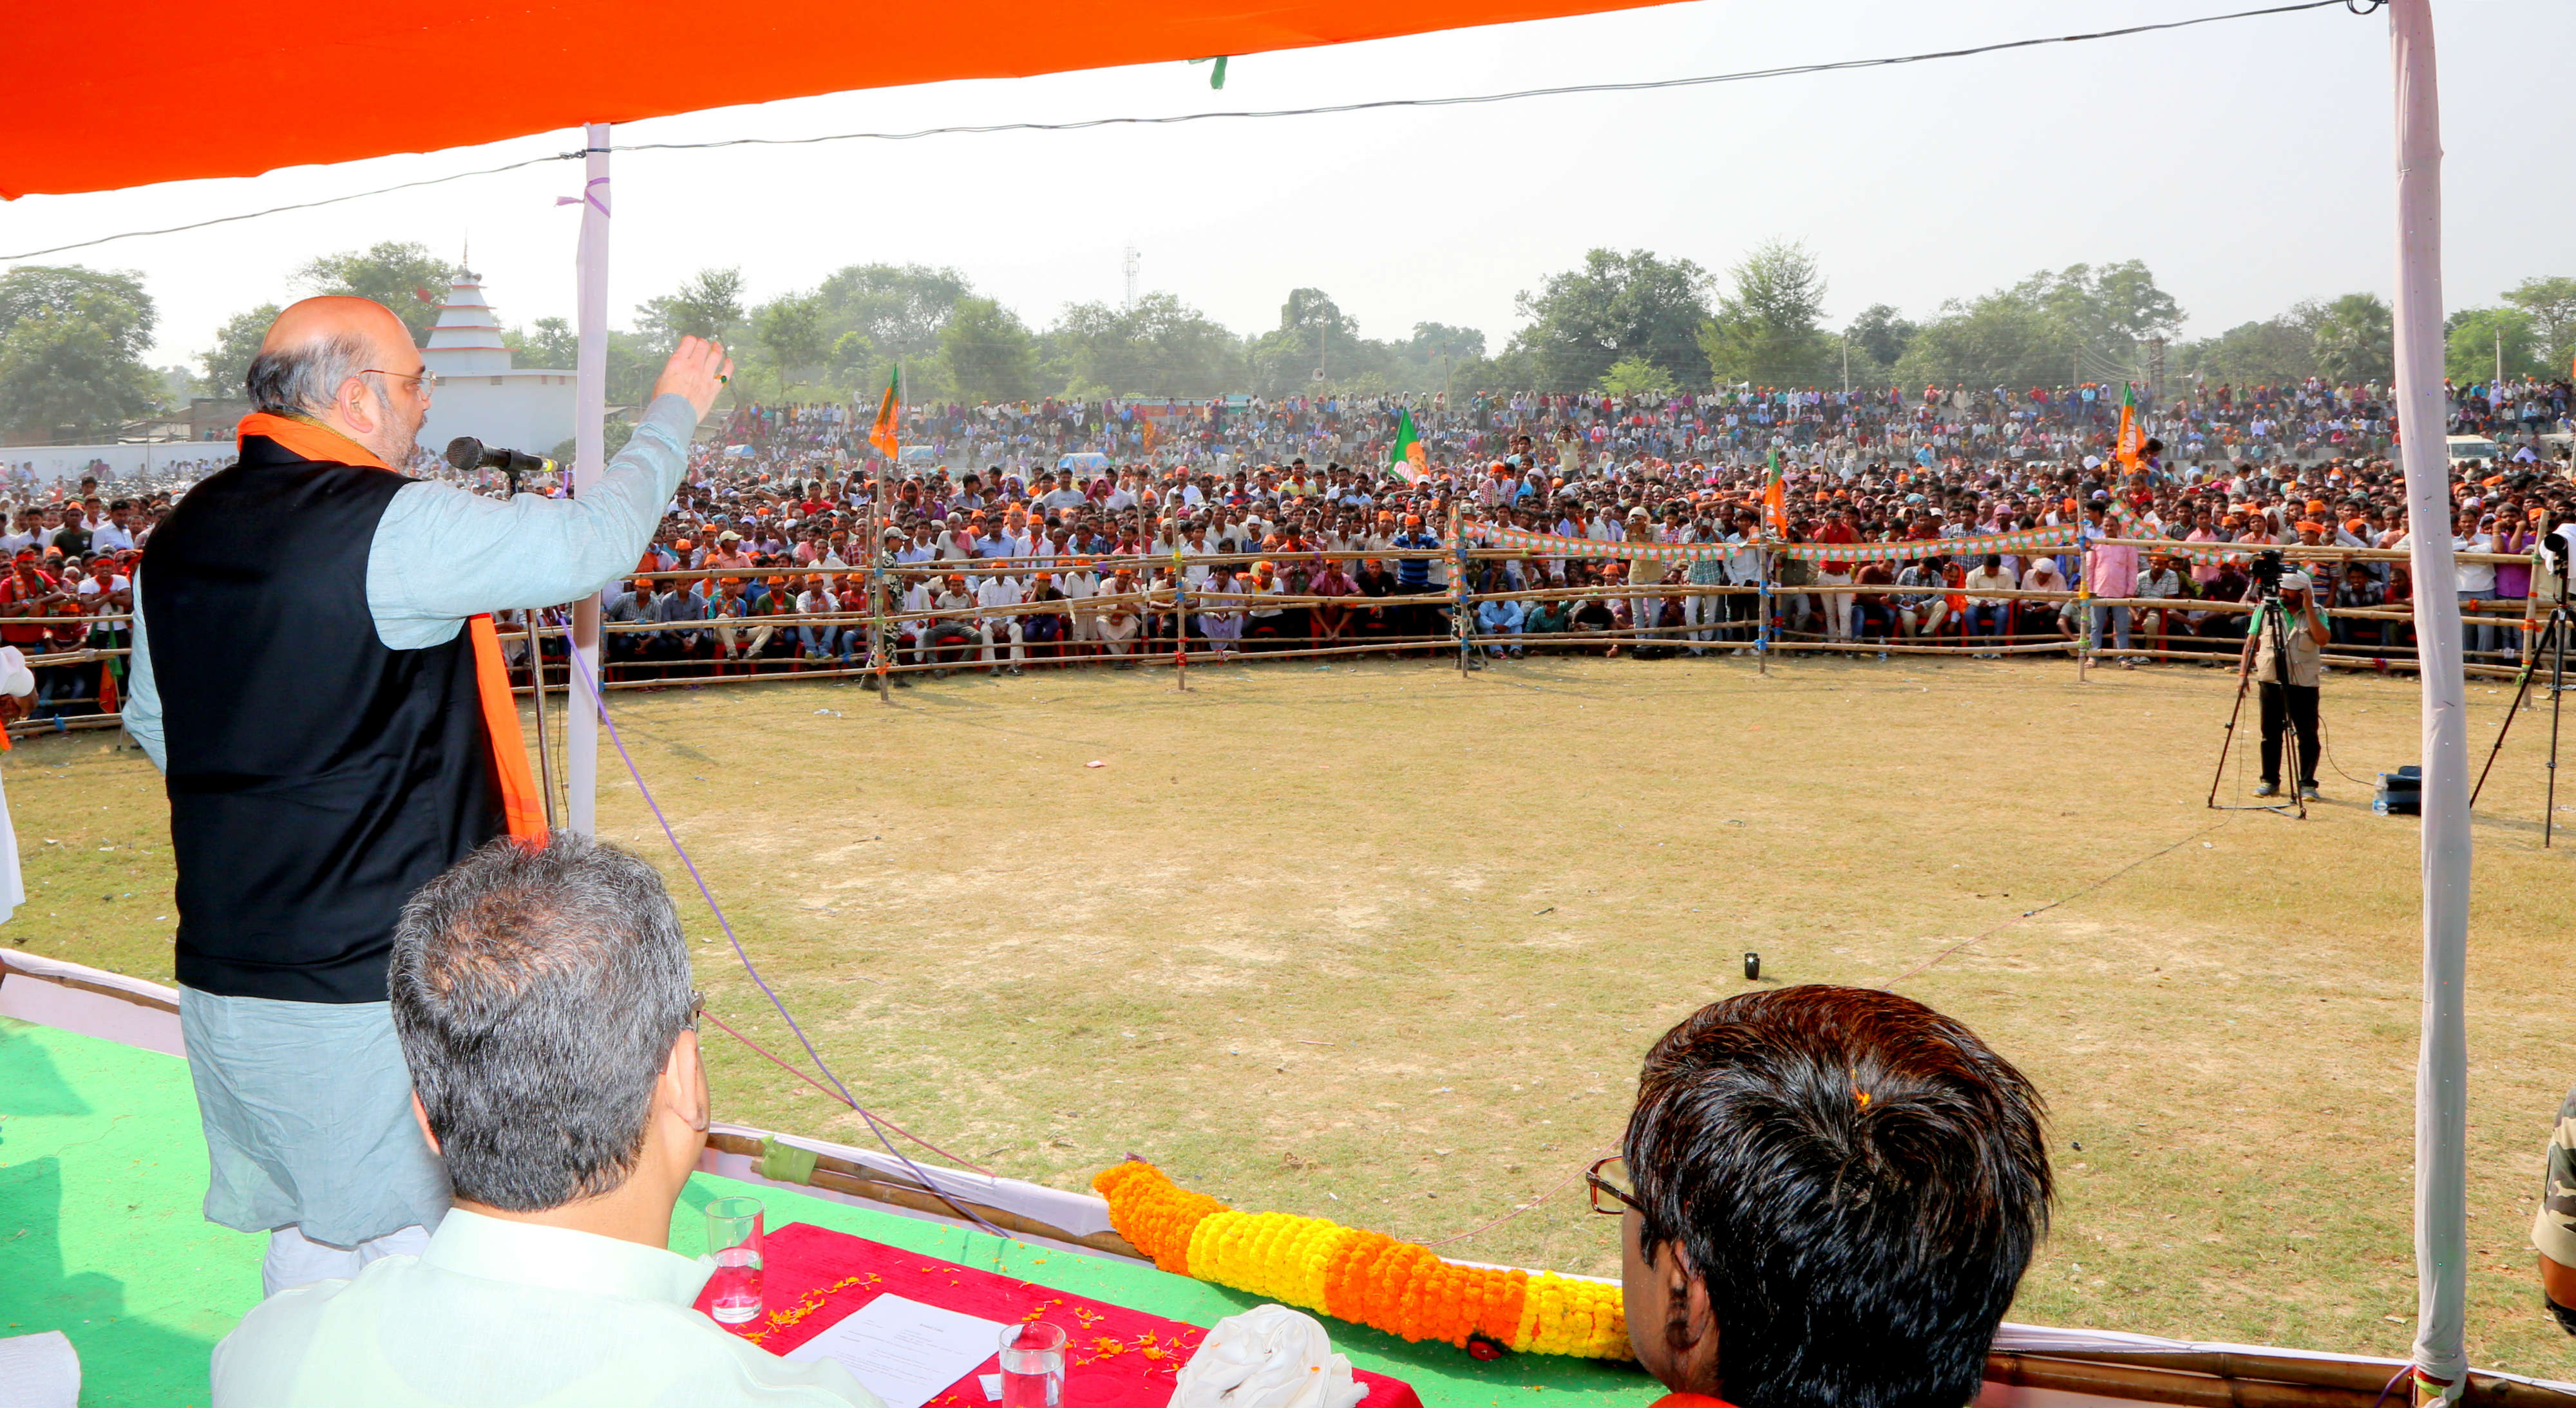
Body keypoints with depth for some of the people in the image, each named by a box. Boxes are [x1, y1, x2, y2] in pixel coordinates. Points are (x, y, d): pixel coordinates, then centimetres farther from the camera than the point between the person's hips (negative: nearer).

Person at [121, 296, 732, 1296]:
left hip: (225, 974, 8)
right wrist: (674, 411, 1)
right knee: (416, 1262, 7)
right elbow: (593, 540, -14)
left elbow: (151, 721, 18)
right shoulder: (390, 529, -19)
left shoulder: (179, 540, 6)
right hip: (373, 982, -8)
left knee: (305, 1244, 21)